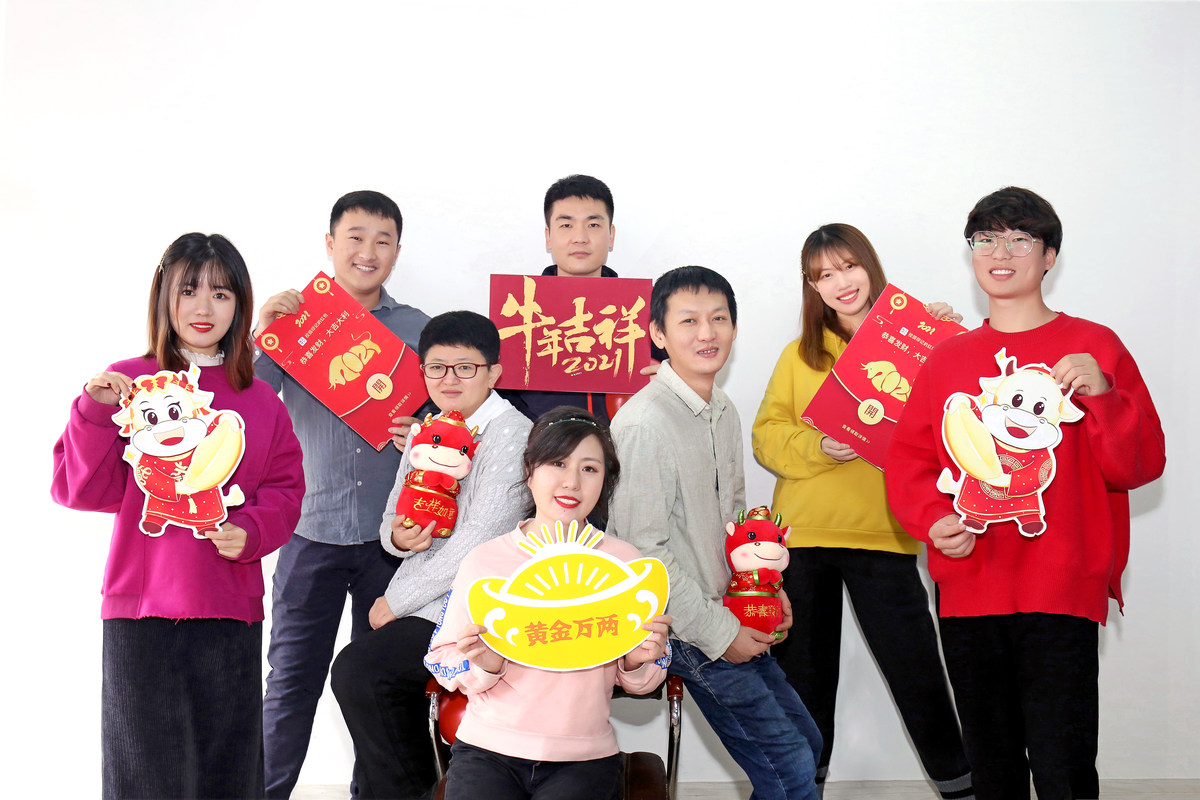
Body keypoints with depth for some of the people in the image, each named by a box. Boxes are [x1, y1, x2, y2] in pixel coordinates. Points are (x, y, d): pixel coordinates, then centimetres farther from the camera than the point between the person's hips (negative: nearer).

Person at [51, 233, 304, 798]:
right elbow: (82, 489, 0)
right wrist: (95, 411, -13)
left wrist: (249, 532, -10)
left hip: (230, 611, 2)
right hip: (140, 608, -1)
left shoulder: (261, 401, 8)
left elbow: (284, 491, 9)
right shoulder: (127, 384, 3)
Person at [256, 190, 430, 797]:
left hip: (391, 535, 1)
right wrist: (260, 334, -13)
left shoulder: (418, 329, 8)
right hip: (311, 530, -1)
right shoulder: (292, 318, 6)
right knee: (292, 678, 2)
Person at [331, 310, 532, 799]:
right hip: (421, 602, 8)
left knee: (358, 670, -17)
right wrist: (397, 537, -6)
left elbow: (475, 546, -19)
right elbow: (392, 519, 20)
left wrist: (395, 603, -12)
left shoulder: (510, 435, -14)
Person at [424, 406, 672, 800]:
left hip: (583, 759, 1)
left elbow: (640, 682, 12)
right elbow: (443, 661, 3)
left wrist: (638, 659, -10)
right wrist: (484, 664, -17)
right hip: (487, 749, 0)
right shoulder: (483, 560, 0)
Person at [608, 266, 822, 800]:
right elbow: (643, 553, -20)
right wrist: (717, 633, -16)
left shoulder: (724, 412, 6)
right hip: (682, 629, -8)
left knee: (807, 740, 14)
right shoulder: (643, 423, -20)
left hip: (731, 616, 8)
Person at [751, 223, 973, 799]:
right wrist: (816, 446, -14)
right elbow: (767, 435, 4)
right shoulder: (799, 355, 12)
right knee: (804, 675, 11)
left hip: (883, 535, -2)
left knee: (915, 668, -5)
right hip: (803, 535, 3)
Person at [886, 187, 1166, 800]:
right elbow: (907, 458, 12)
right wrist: (932, 518, -6)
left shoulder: (1092, 346, 3)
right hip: (967, 593, 4)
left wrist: (1101, 396, -18)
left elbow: (1142, 464, -2)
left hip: (1061, 594, -3)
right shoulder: (948, 358, 13)